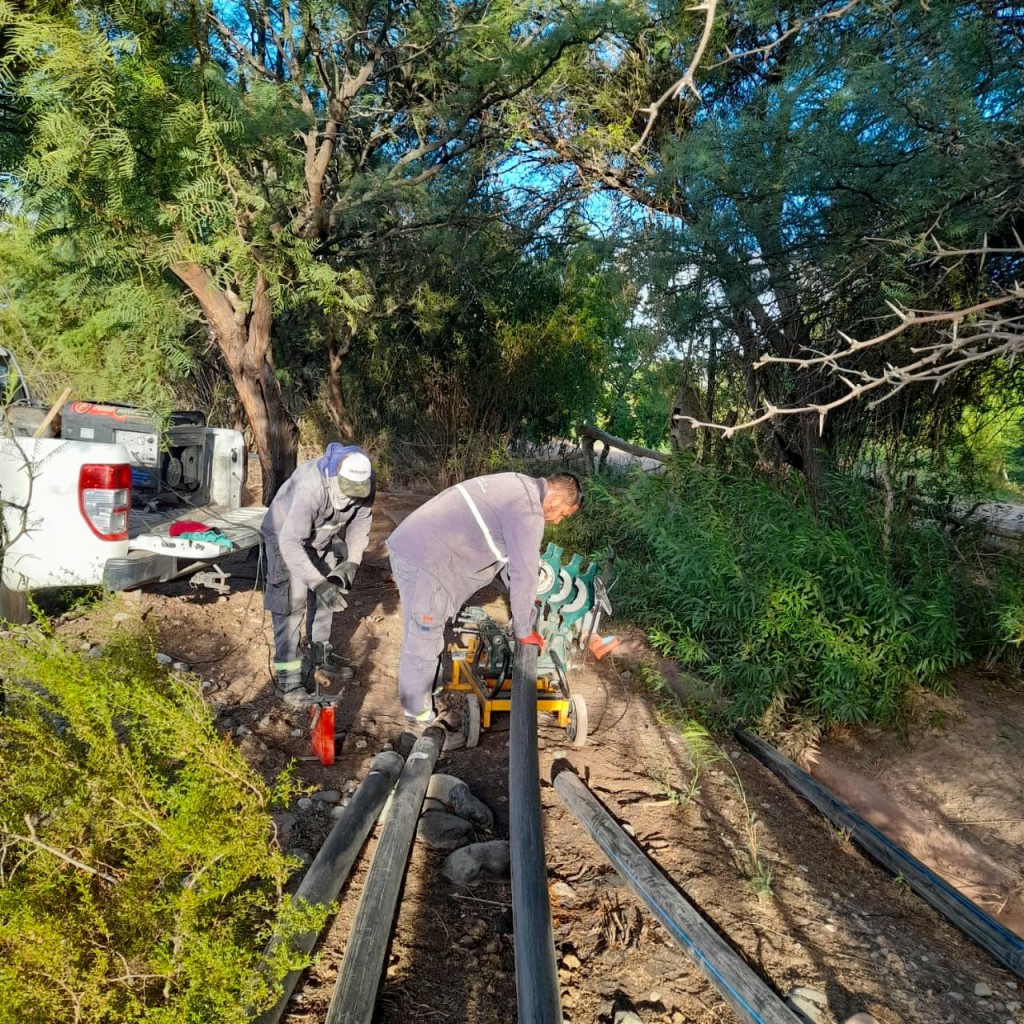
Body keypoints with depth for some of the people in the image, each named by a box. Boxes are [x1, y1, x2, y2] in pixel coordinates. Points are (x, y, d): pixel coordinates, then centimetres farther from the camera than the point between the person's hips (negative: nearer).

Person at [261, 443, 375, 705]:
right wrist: (319, 584, -50)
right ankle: (287, 680, -4)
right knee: (291, 604, -11)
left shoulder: (366, 485, -26)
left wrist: (352, 562, -22)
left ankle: (317, 658, 33)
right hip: (286, 535, -6)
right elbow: (290, 543, -44)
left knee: (326, 598, 14)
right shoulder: (311, 489, -44)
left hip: (323, 538, 6)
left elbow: (360, 523, -9)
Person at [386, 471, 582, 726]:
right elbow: (523, 574, -12)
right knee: (423, 640, 7)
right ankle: (418, 710, 24)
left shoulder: (519, 487, 17)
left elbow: (509, 552, 27)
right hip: (424, 559, -10)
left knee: (419, 634, 24)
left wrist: (520, 594, 31)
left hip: (408, 543, 10)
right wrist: (524, 631, 0)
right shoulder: (529, 512, -15)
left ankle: (417, 689, 42)